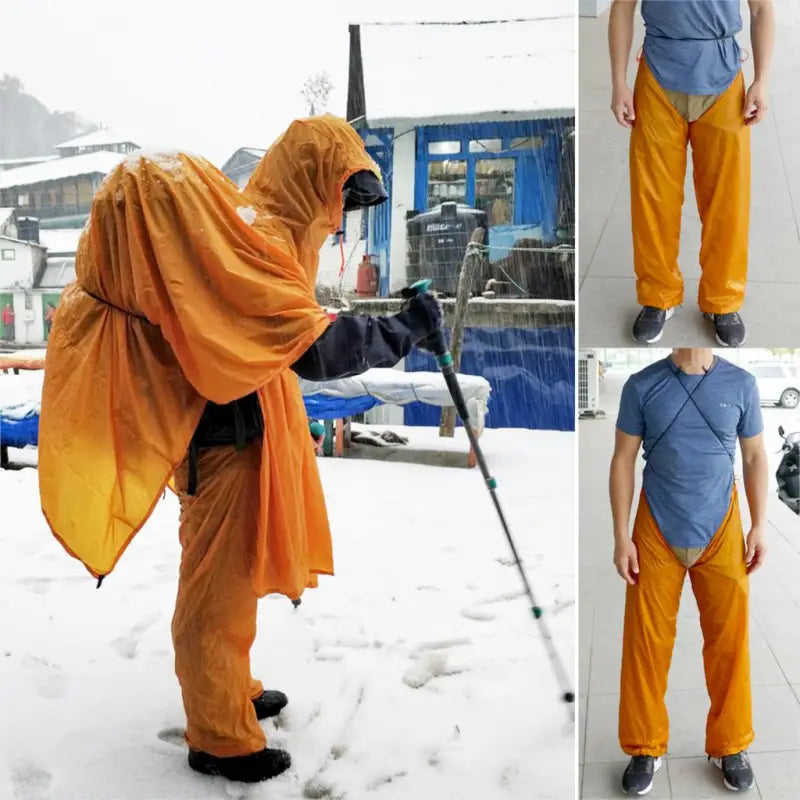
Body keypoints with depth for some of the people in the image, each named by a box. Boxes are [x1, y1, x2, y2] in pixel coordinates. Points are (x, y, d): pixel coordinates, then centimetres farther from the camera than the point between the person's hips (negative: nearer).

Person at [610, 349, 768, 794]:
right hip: (657, 532, -1)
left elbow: (755, 457, 6)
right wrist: (621, 536, -5)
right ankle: (646, 749, 24)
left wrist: (759, 526, 2)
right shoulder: (642, 386, -6)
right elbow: (624, 460, -2)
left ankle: (730, 746, 31)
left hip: (721, 530, 1)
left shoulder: (741, 384, -2)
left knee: (729, 639, 10)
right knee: (646, 640, 6)